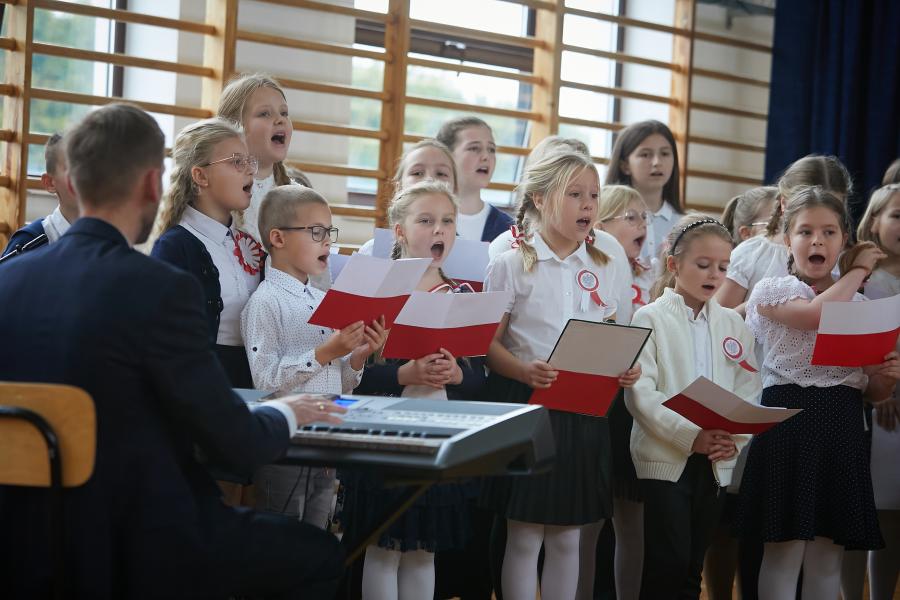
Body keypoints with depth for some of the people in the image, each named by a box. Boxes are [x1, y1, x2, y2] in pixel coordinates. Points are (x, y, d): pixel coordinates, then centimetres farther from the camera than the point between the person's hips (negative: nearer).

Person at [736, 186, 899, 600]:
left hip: (843, 428, 4)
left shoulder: (861, 305, 15)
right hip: (789, 423, -4)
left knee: (828, 557, 6)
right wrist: (858, 270, -3)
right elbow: (818, 313, -20)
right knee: (785, 550, -5)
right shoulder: (772, 291, 2)